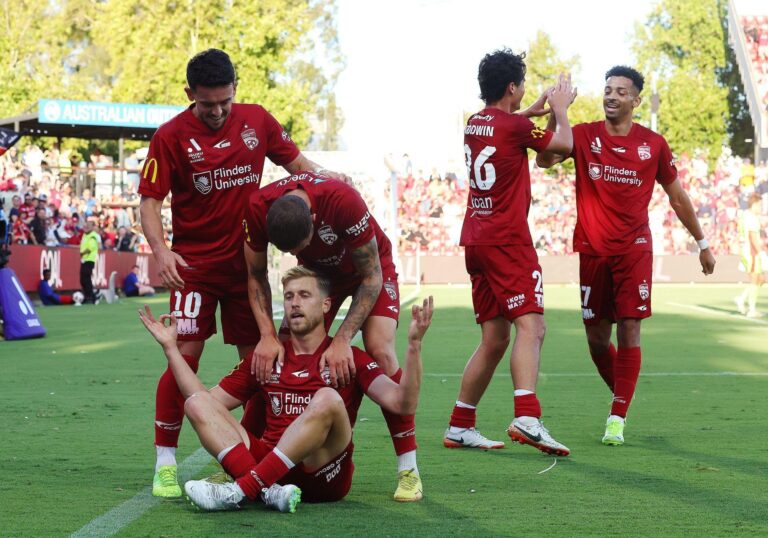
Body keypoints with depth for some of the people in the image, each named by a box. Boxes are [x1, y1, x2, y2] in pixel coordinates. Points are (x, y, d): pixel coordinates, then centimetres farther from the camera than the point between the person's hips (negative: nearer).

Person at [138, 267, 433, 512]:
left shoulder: (349, 357, 10)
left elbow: (402, 403, -6)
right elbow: (204, 403, 20)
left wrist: (414, 343, -18)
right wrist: (170, 347, 17)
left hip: (324, 475, -4)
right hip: (268, 463, 4)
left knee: (328, 399, -30)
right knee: (197, 402, -10)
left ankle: (242, 490, -35)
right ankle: (268, 492, -35)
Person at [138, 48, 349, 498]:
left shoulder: (257, 121, 2)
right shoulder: (171, 136, -7)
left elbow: (293, 158, 15)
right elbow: (150, 200, -7)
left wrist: (318, 173, -7)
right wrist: (161, 249, -22)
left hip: (246, 261, 4)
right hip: (195, 263, -4)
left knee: (256, 357, 6)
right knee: (185, 356, -12)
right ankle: (165, 464, -4)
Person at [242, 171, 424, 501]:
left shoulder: (343, 202, -40)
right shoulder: (258, 209, -30)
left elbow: (371, 278, -27)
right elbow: (256, 276, -12)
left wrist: (342, 341, -32)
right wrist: (268, 335, -24)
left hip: (369, 265, -3)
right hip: (317, 271, 4)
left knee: (380, 352, -23)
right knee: (284, 355, -8)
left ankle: (408, 470, -16)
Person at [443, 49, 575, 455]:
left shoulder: (475, 124, 14)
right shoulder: (515, 127, -10)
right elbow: (564, 144, 2)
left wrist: (536, 110, 39)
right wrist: (560, 109, 18)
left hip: (476, 239, 9)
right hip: (507, 240, -9)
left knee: (494, 338, 12)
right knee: (530, 326, -17)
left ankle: (460, 426, 13)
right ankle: (526, 418, -34)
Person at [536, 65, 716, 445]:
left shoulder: (653, 144, 2)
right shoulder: (583, 136, 0)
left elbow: (677, 196, 12)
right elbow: (544, 160, -17)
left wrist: (702, 243, 16)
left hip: (634, 249, -1)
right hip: (591, 250, 1)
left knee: (629, 330, -9)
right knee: (596, 337, 5)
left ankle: (617, 418, -5)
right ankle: (623, 396, 29)